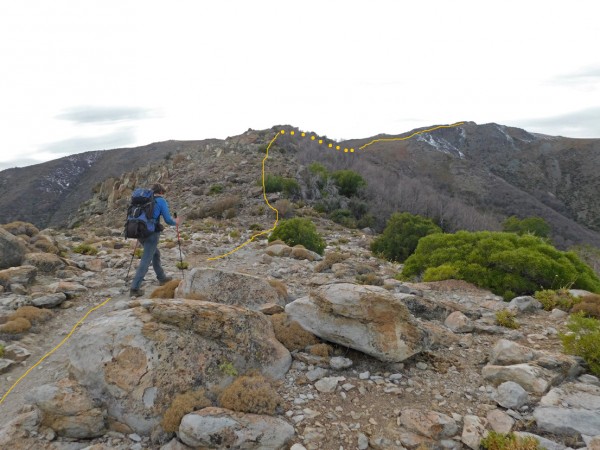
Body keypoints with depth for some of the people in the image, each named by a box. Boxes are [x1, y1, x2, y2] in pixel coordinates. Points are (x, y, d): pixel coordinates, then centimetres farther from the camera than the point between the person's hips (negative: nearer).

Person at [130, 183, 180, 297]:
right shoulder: (161, 201, -1)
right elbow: (168, 220, -4)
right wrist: (176, 222, 17)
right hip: (152, 233, -7)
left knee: (156, 253, 26)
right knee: (146, 261, -6)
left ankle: (162, 278, 36)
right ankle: (135, 288, -11)